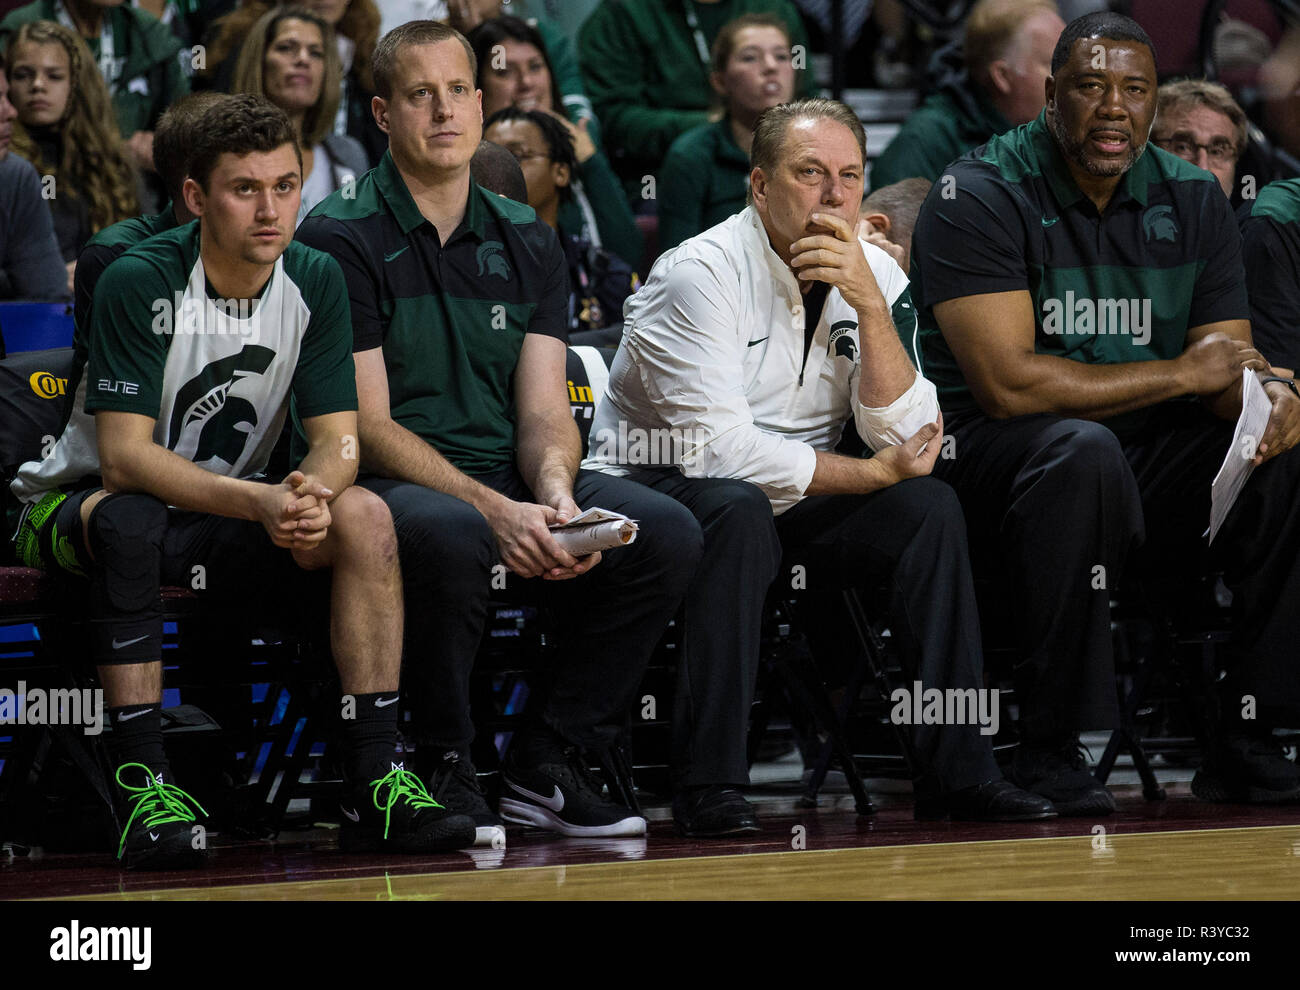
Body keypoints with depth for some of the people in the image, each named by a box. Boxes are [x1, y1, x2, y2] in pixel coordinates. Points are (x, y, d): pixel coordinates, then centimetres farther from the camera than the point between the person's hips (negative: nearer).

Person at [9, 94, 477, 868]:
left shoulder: (315, 282, -6)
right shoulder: (140, 284, -22)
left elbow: (338, 439, -8)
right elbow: (123, 458, -28)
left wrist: (312, 493, -33)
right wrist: (259, 502, -42)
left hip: (224, 511, 5)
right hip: (75, 507, -5)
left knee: (364, 515, -19)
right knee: (129, 519, -39)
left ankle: (377, 782, -21)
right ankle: (145, 786, -36)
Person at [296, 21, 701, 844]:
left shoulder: (528, 242, 14)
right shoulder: (340, 241, -3)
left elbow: (545, 411, 7)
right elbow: (369, 427, -10)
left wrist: (554, 495, -17)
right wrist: (496, 511, -22)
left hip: (511, 484, 5)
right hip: (391, 484, -5)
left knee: (667, 532, -19)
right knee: (450, 535, -40)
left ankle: (546, 764, -8)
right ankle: (446, 771, -19)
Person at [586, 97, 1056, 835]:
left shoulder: (876, 275, 1)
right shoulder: (701, 274, -17)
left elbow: (905, 436, -9)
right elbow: (720, 448, -24)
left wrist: (867, 302, -21)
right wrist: (871, 473, -15)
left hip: (793, 509, 6)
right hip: (661, 497, -6)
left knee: (929, 507, -15)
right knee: (741, 507, -36)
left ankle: (957, 769, -14)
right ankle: (708, 785, -34)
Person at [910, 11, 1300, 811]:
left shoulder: (1192, 200, 9)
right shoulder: (978, 196, -10)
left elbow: (1230, 367, 6)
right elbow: (1006, 383, -19)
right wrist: (1181, 372, -13)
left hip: (1148, 455, 6)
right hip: (991, 456, -6)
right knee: (1082, 452, -38)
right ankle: (1049, 751, -29)